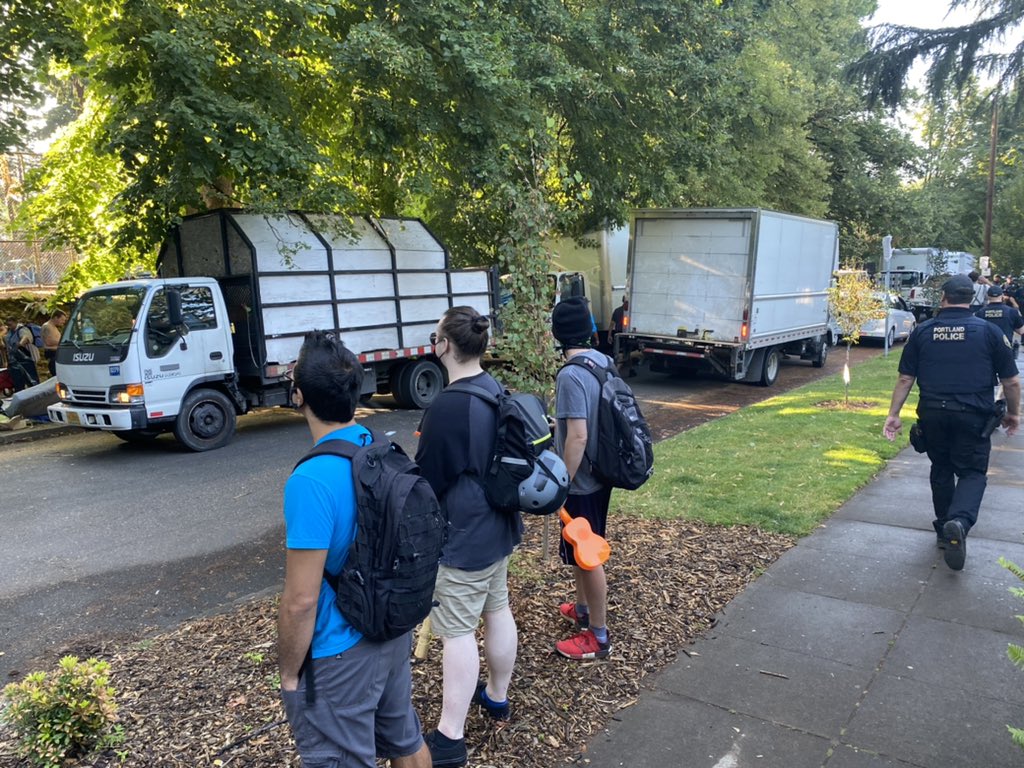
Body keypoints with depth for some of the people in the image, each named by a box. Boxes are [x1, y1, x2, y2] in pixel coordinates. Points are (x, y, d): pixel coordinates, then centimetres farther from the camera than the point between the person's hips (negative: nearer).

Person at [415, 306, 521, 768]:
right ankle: (496, 696, 39)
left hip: (463, 536, -9)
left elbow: (427, 480, -15)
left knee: (458, 631, 0)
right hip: (498, 526, 9)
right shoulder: (496, 391, 2)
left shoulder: (447, 406, -25)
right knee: (497, 611, 20)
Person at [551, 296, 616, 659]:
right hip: (600, 475, 9)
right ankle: (583, 608, 43)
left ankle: (599, 636, 19)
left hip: (582, 482, -9)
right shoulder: (605, 361, 2)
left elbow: (577, 436, -28)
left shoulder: (571, 375, -25)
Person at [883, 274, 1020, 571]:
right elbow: (1011, 381, 2)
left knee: (941, 470, 18)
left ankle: (944, 531, 26)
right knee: (972, 472, 7)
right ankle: (960, 521, -20)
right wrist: (1013, 413, 17)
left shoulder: (922, 332, 3)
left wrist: (894, 414, 8)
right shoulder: (988, 331, 0)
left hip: (933, 413, 2)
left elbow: (905, 379, 2)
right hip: (973, 415, -2)